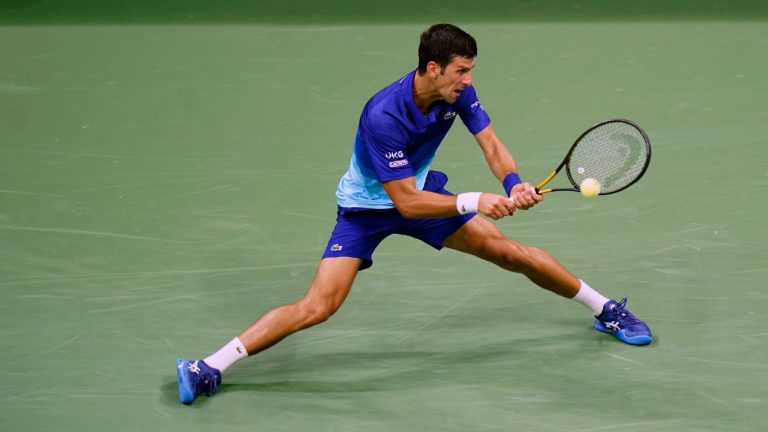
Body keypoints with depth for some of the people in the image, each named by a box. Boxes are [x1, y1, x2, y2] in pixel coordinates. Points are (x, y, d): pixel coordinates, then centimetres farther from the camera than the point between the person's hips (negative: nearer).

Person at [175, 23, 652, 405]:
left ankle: (605, 309, 22)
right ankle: (210, 368, -14)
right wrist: (473, 202, -38)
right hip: (367, 206, -6)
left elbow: (492, 145, -12)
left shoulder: (457, 92, -17)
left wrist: (514, 184, -32)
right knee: (319, 306, -19)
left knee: (512, 252, 2)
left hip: (423, 189, 6)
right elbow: (406, 202, -32)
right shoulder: (383, 117, -35)